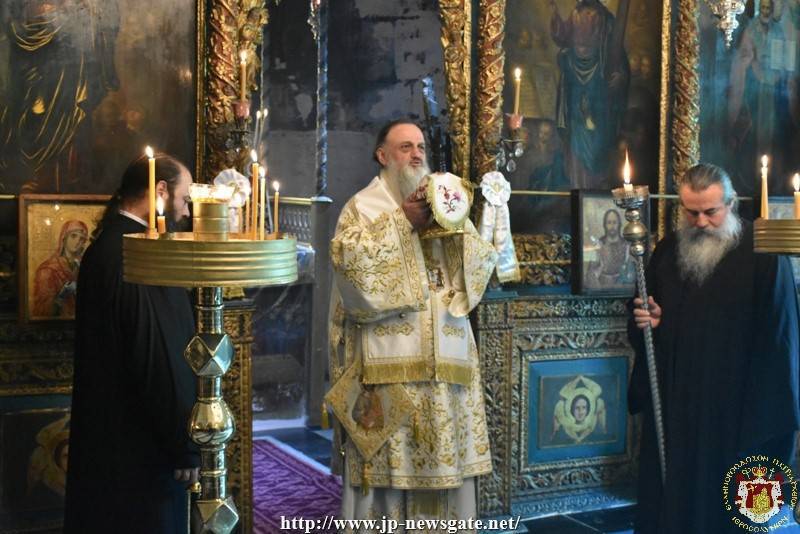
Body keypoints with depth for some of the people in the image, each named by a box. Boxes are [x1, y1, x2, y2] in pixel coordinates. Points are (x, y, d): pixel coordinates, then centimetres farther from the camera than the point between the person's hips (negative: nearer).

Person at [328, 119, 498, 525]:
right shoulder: (363, 205, 4)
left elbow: (485, 259, 10)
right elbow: (348, 259, -15)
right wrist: (403, 222, -11)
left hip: (445, 359, 5)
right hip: (389, 358, -4)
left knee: (445, 456, 7)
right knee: (388, 456, -4)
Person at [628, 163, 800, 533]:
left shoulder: (763, 253, -10)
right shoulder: (667, 251, 6)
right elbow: (647, 312, 18)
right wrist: (647, 320, -5)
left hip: (737, 405, -4)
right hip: (673, 402, 5)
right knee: (669, 493, 12)